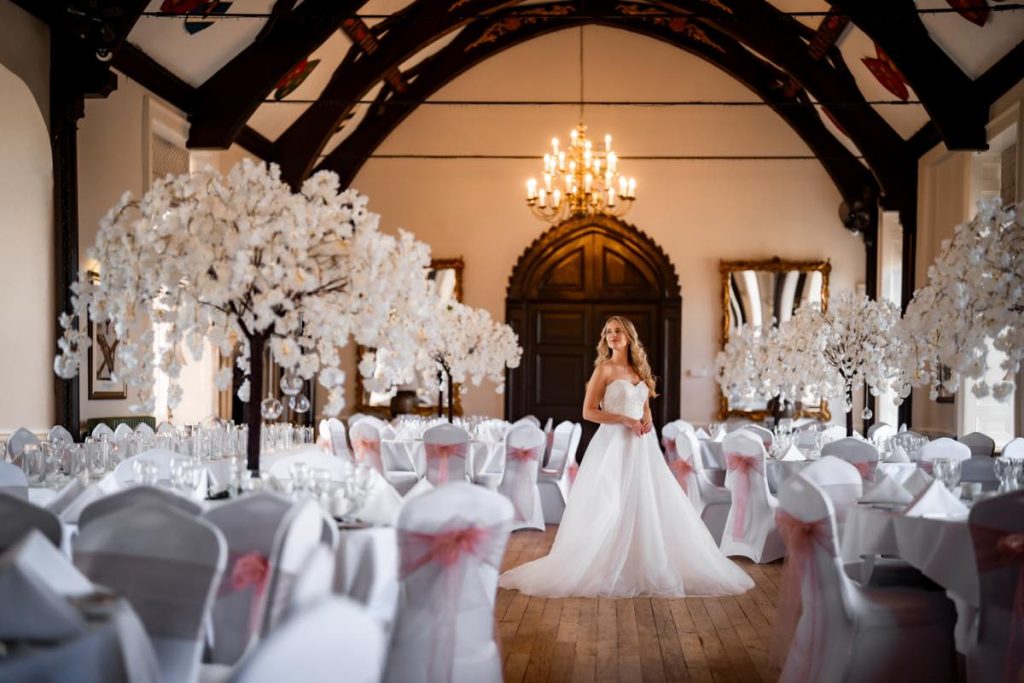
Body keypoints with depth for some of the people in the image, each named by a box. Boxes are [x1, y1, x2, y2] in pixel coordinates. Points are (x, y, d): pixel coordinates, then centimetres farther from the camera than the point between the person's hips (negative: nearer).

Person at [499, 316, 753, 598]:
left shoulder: (639, 369, 14)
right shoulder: (604, 369, -4)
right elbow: (588, 412, -9)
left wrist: (647, 419, -1)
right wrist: (625, 420, -16)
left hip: (642, 445, 6)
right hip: (615, 443, -6)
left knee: (649, 506, 6)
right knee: (612, 510, -6)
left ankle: (649, 569, 15)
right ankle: (609, 573, 1)